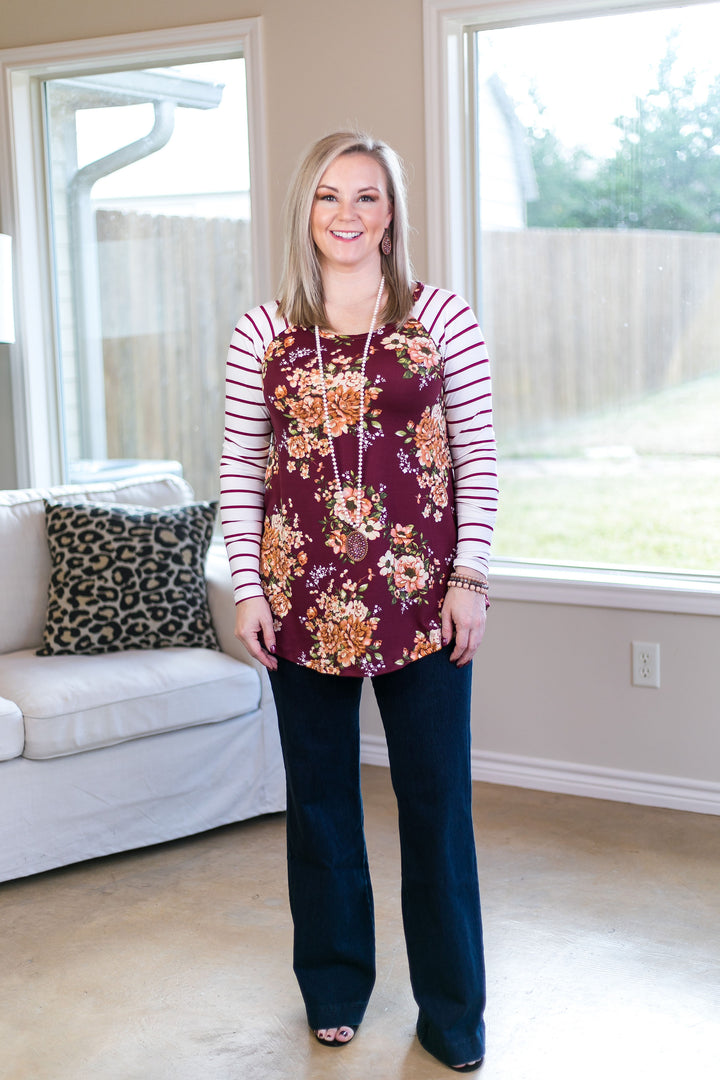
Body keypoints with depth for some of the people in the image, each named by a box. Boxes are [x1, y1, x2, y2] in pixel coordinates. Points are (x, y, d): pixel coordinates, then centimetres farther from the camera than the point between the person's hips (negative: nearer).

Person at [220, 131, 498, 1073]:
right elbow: (240, 466, 5)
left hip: (419, 590, -1)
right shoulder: (264, 331, 3)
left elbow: (478, 456, 0)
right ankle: (335, 983, 32)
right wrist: (249, 586, -1)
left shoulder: (442, 318, -1)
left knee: (436, 794, 5)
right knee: (320, 791, 13)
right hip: (305, 595, 2)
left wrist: (469, 578, -6)